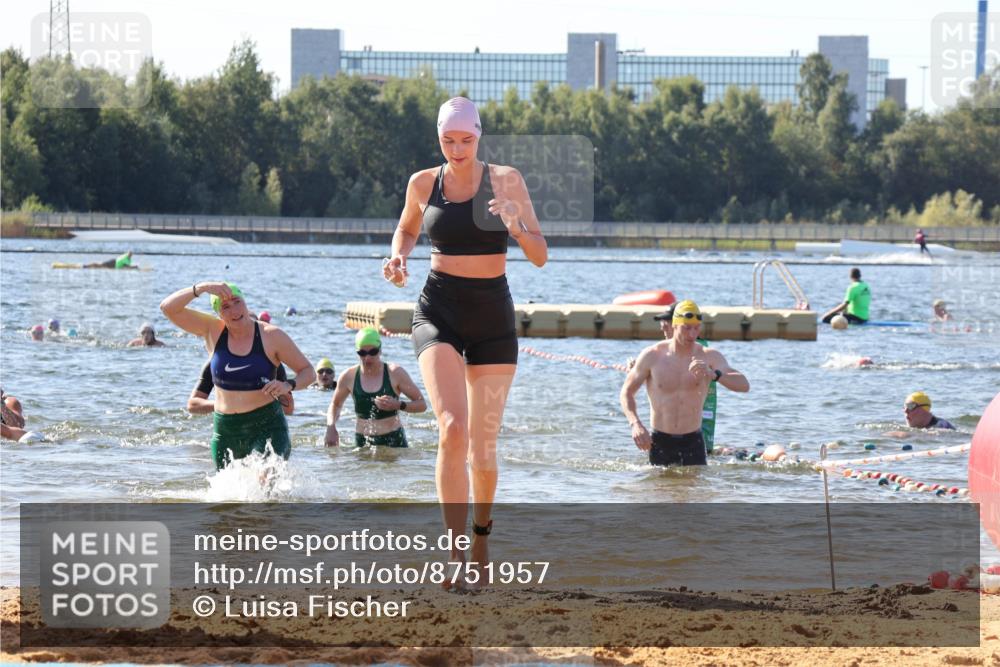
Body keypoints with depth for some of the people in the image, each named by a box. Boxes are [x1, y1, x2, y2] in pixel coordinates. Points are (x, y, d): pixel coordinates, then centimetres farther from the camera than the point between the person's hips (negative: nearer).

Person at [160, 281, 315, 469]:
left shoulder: (271, 336, -4)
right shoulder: (212, 331, 2)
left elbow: (308, 371, 3)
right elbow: (168, 308, -5)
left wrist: (288, 385, -19)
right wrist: (201, 288, -19)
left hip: (266, 426, -4)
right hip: (225, 431, 4)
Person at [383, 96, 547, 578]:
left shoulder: (506, 181, -3)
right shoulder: (423, 184, 1)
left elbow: (540, 257, -4)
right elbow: (407, 229, 23)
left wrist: (514, 224, -23)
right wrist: (398, 257, 1)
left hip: (493, 319, 1)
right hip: (439, 313, -1)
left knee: (484, 445, 8)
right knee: (452, 428, -22)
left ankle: (481, 538, 35)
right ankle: (456, 552, -23)